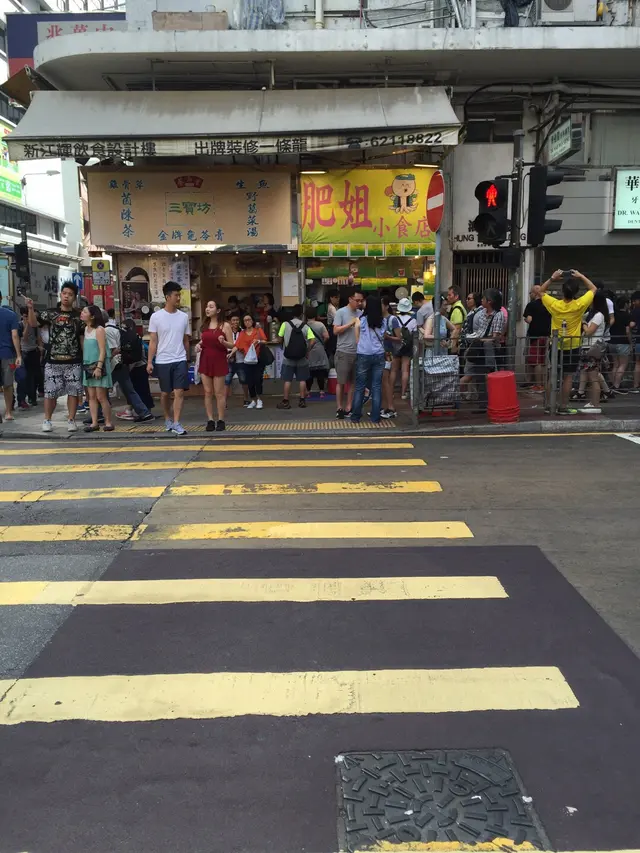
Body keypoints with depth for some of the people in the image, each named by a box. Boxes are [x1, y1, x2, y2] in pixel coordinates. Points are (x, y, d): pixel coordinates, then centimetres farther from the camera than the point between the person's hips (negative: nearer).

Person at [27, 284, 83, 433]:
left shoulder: (78, 317, 6)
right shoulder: (50, 313, 4)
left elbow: (83, 339, 7)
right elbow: (33, 323, -4)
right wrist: (30, 308, -20)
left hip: (74, 362, 1)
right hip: (53, 361, 0)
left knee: (73, 391, 2)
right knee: (50, 391, 2)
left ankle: (71, 420, 12)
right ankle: (47, 420, 14)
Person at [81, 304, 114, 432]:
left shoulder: (99, 330, -9)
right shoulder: (86, 329, 12)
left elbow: (102, 351, -14)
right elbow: (84, 348, 15)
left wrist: (99, 367, -21)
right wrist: (83, 365, 7)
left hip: (99, 365, -7)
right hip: (88, 365, 7)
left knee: (101, 397, -5)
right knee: (91, 396, 6)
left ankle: (108, 423, 3)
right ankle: (94, 423, 8)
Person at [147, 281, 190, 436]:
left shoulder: (183, 316, 4)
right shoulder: (156, 316, -3)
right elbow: (153, 341, -2)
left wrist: (187, 358, 14)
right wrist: (149, 362, -7)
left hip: (180, 360, 1)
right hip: (162, 361, -1)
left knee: (179, 391, -8)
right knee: (165, 393, 10)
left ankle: (176, 423, -5)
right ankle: (168, 419, 29)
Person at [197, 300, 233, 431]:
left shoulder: (225, 325, -4)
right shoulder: (204, 325, 11)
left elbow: (232, 345, -5)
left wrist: (223, 342, -25)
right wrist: (198, 346, 1)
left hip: (219, 361, -5)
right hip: (205, 361, 5)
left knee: (219, 392, -1)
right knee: (207, 392, 3)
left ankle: (221, 421, 6)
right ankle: (210, 420, 8)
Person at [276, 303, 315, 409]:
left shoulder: (285, 324, -6)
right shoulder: (305, 326, -4)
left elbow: (280, 340, -4)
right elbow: (313, 340, -13)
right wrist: (307, 351, -1)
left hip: (288, 358, -1)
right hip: (302, 358, 1)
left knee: (287, 380, 4)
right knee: (302, 380, 10)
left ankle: (285, 402, 5)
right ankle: (302, 401, 11)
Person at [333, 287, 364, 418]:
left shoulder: (360, 313, 8)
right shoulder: (340, 312, -5)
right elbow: (336, 331, -12)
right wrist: (351, 323, -15)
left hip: (357, 352, 5)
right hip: (343, 352, -5)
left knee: (353, 382, 7)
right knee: (341, 382, 1)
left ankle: (348, 408, 14)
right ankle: (339, 408, 10)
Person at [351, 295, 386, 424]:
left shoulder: (360, 320, -4)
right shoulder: (383, 321, 3)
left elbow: (357, 340, 5)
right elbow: (383, 338, 13)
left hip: (363, 356, -2)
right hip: (379, 355, 2)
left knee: (360, 387, 5)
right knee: (376, 387, 5)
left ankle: (355, 417, 9)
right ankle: (375, 417, 5)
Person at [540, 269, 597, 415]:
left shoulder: (554, 304, -12)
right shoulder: (579, 305, -16)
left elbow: (541, 291, 6)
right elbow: (593, 289, 0)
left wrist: (552, 278, -1)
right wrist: (581, 276, 1)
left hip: (555, 346, 2)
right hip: (572, 347, -2)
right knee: (568, 377, 3)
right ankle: (563, 407, 5)